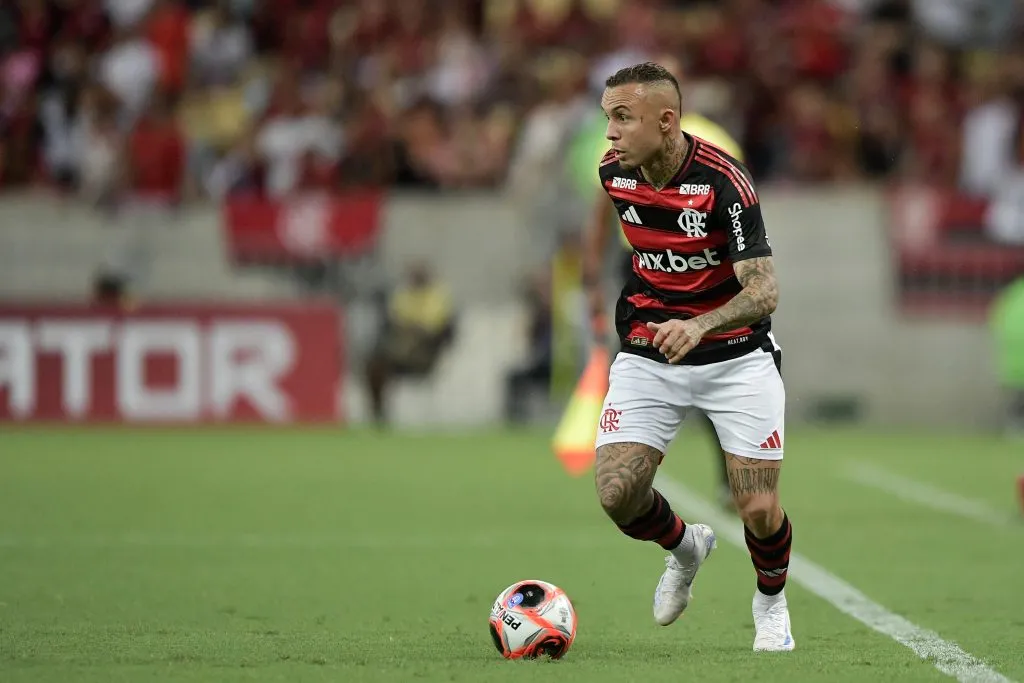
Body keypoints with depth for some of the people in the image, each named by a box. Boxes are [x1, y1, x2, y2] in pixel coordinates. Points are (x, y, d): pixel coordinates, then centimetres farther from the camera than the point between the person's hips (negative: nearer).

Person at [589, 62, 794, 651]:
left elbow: (764, 290, -28)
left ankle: (772, 602, 27)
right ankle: (684, 548, 21)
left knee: (760, 510, -8)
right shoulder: (612, 171, -6)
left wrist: (698, 326, -45)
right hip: (648, 355, 4)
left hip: (735, 354, -4)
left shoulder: (723, 180, -23)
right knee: (617, 493, -14)